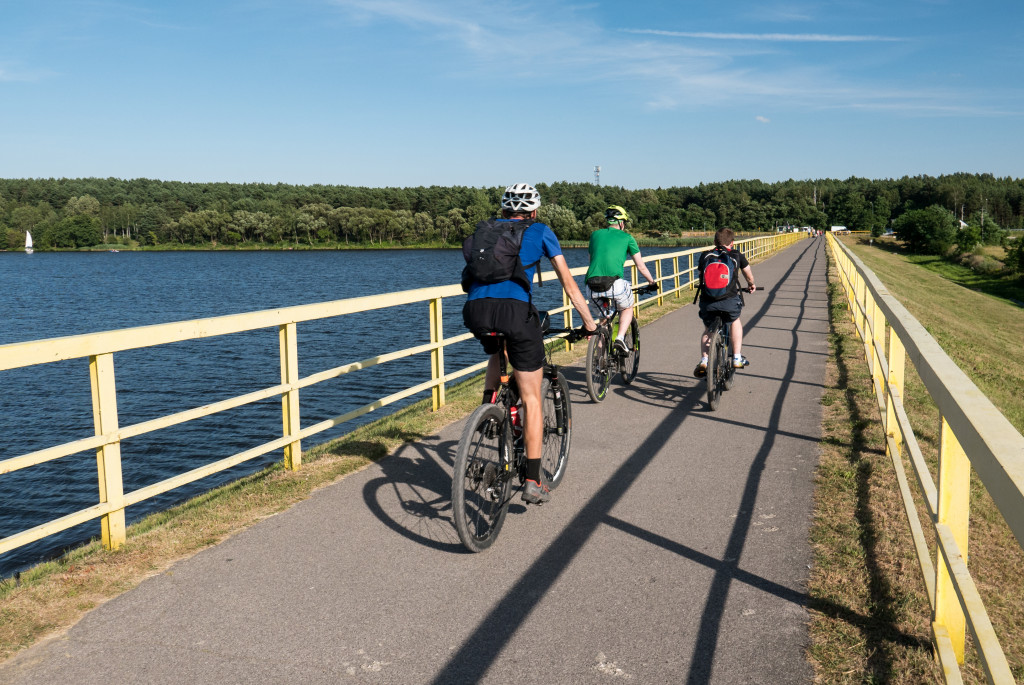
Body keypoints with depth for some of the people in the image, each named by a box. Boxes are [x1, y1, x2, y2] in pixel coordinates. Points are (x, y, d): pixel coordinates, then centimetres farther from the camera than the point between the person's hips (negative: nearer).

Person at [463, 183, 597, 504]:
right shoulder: (540, 231, 19)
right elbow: (569, 283, 19)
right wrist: (589, 321, 28)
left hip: (475, 310, 4)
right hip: (514, 310, -4)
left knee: (497, 354, 39)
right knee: (531, 398, 9)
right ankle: (533, 482, 10)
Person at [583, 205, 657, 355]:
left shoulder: (595, 234, 22)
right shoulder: (627, 237, 14)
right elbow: (641, 266, 18)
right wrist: (652, 281, 35)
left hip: (592, 288, 3)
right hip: (614, 284, -3)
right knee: (627, 308, 26)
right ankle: (620, 337, 3)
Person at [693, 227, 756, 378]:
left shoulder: (705, 256, 15)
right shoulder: (736, 255, 13)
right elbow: (748, 273, 29)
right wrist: (751, 284, 50)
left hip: (707, 301, 1)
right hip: (729, 299, -1)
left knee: (708, 330, 25)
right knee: (735, 321, 29)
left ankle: (704, 360, 9)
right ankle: (737, 358, 24)